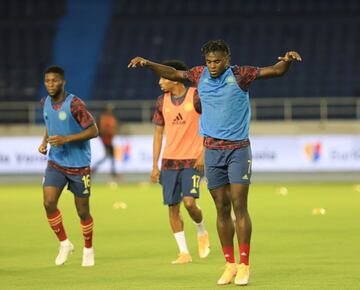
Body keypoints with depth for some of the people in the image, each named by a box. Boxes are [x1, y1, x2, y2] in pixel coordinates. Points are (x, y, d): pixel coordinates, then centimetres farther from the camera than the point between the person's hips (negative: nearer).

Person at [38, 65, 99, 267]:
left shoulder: (75, 104, -17)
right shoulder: (45, 103, 3)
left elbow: (93, 130, -16)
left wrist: (65, 139, -24)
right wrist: (45, 142, 3)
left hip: (79, 165, -4)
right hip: (56, 163, 4)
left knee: (83, 211, 5)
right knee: (49, 203, -15)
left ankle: (88, 249, 28)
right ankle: (64, 243, 4)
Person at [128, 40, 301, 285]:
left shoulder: (240, 76, -6)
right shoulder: (200, 76, 5)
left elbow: (277, 71, -10)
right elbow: (172, 74, 21)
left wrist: (288, 60, -30)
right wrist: (147, 64, 10)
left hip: (238, 148, -4)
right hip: (212, 150, 4)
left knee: (239, 206, -9)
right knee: (222, 209, 5)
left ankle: (244, 265, -6)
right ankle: (230, 265, 10)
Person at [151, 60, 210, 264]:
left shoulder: (195, 96, -7)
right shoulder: (162, 101, 7)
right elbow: (158, 133, 11)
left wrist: (203, 153, -13)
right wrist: (155, 165, 7)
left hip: (193, 160, -5)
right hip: (169, 161, 5)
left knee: (189, 202, -18)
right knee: (172, 207, 0)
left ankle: (202, 232, 13)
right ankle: (184, 252, 8)